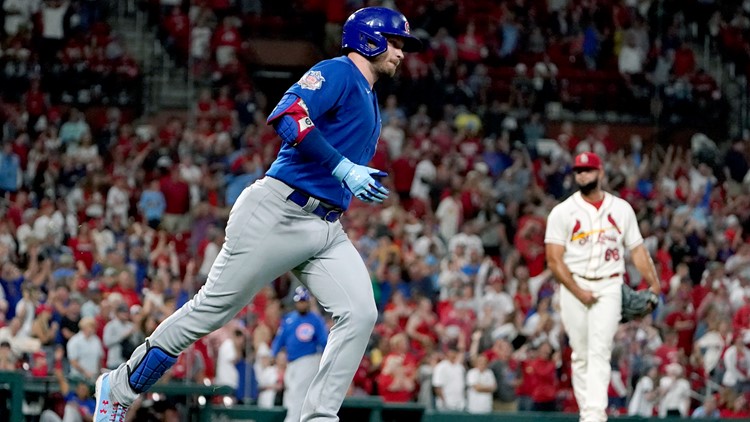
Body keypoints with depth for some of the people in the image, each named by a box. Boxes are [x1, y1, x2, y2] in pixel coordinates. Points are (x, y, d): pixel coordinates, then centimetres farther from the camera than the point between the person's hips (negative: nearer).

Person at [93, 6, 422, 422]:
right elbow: (287, 118, -22)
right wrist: (344, 169, -26)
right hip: (277, 213, -8)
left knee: (360, 315, -11)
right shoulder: (336, 73, -5)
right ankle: (118, 387, 11)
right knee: (213, 309, -3)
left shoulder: (371, 105, 23)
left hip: (328, 231, 8)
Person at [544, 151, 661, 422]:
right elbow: (554, 260, -3)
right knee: (580, 354, 2)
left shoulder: (621, 209, 10)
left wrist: (654, 284, -3)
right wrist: (578, 292, -12)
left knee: (599, 351, -13)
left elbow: (637, 249, 9)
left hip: (609, 287, 0)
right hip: (573, 287, 0)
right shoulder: (562, 212, 3)